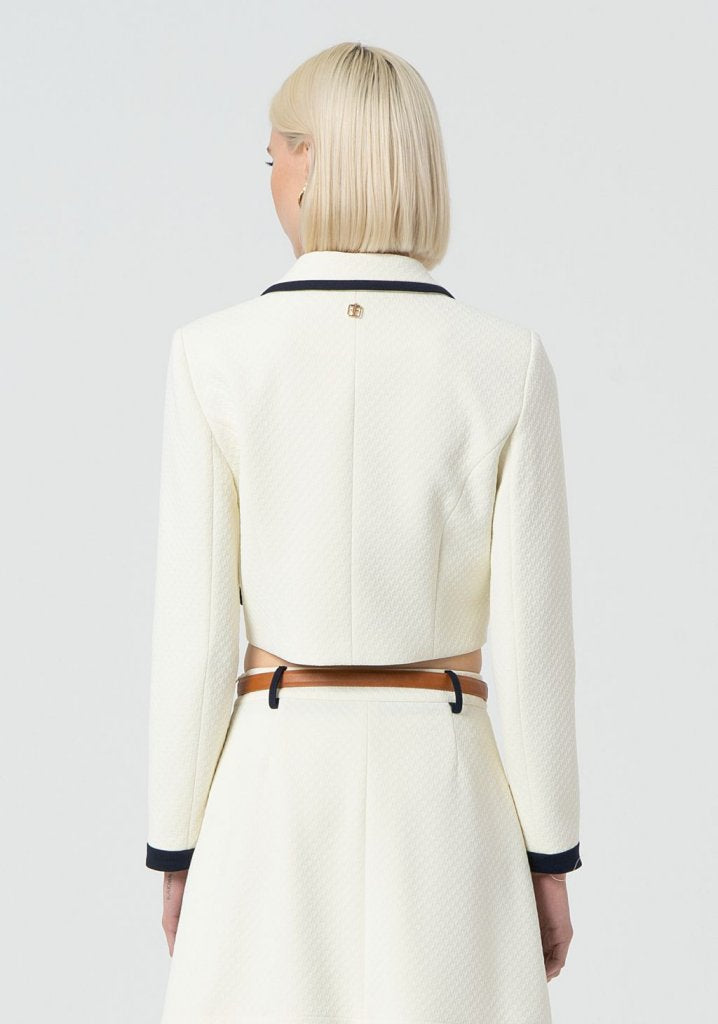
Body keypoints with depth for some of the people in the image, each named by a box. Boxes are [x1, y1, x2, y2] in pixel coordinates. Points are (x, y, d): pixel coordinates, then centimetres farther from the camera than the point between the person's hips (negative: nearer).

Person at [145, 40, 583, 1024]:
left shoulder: (216, 355, -8)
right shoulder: (507, 362, -6)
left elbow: (193, 635, -6)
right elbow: (533, 633, -6)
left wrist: (176, 847, 5)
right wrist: (552, 857, 5)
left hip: (277, 785, 0)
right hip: (443, 791, 0)